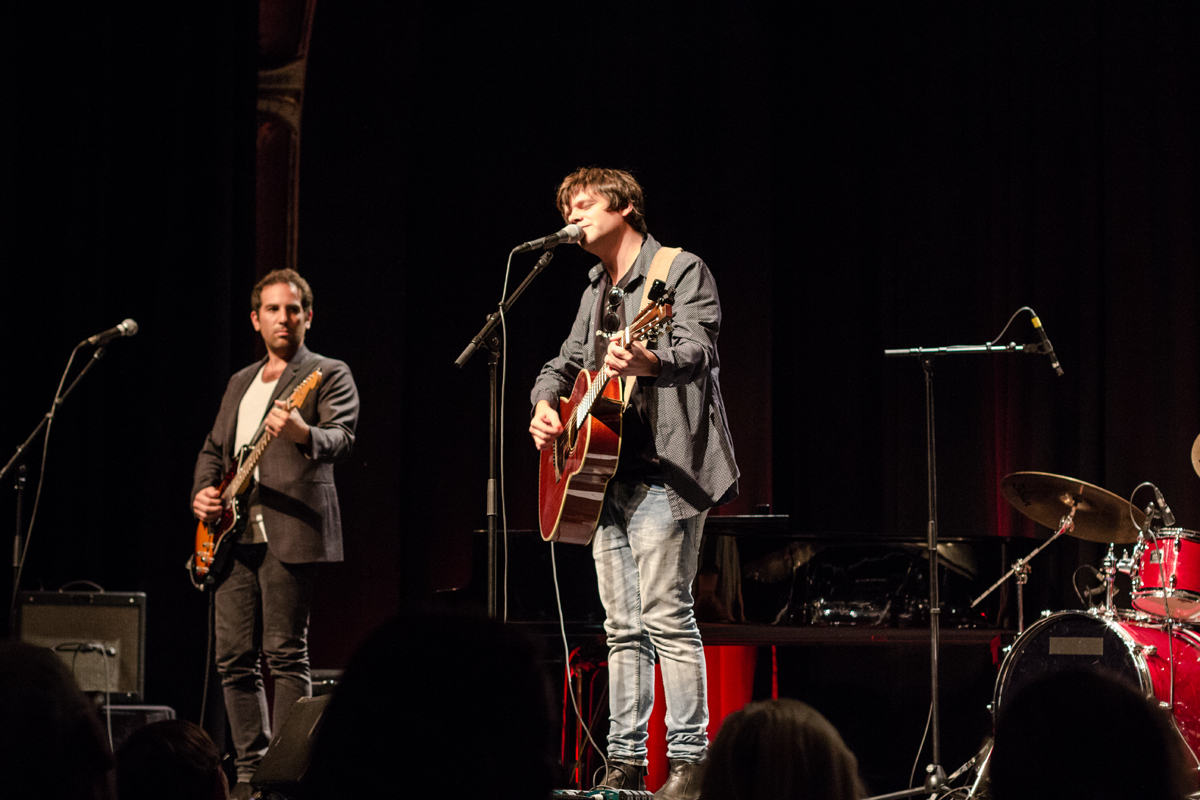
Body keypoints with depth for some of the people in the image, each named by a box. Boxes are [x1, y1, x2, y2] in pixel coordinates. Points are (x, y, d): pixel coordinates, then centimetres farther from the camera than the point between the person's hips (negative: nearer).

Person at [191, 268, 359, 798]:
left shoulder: (329, 375, 2)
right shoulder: (240, 383, 23)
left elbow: (342, 439, -14)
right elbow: (214, 449, 28)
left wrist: (303, 434, -36)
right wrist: (201, 493, 7)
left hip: (289, 532, -7)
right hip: (233, 534, 7)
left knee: (285, 655, -10)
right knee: (233, 658, 5)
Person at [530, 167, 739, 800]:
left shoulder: (682, 271, -3)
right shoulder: (597, 292, 22)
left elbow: (696, 350, -19)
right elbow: (568, 360, 28)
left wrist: (647, 361, -41)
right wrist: (545, 406, 5)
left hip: (663, 469, -8)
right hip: (605, 472, 8)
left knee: (665, 616, -13)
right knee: (622, 626, 8)